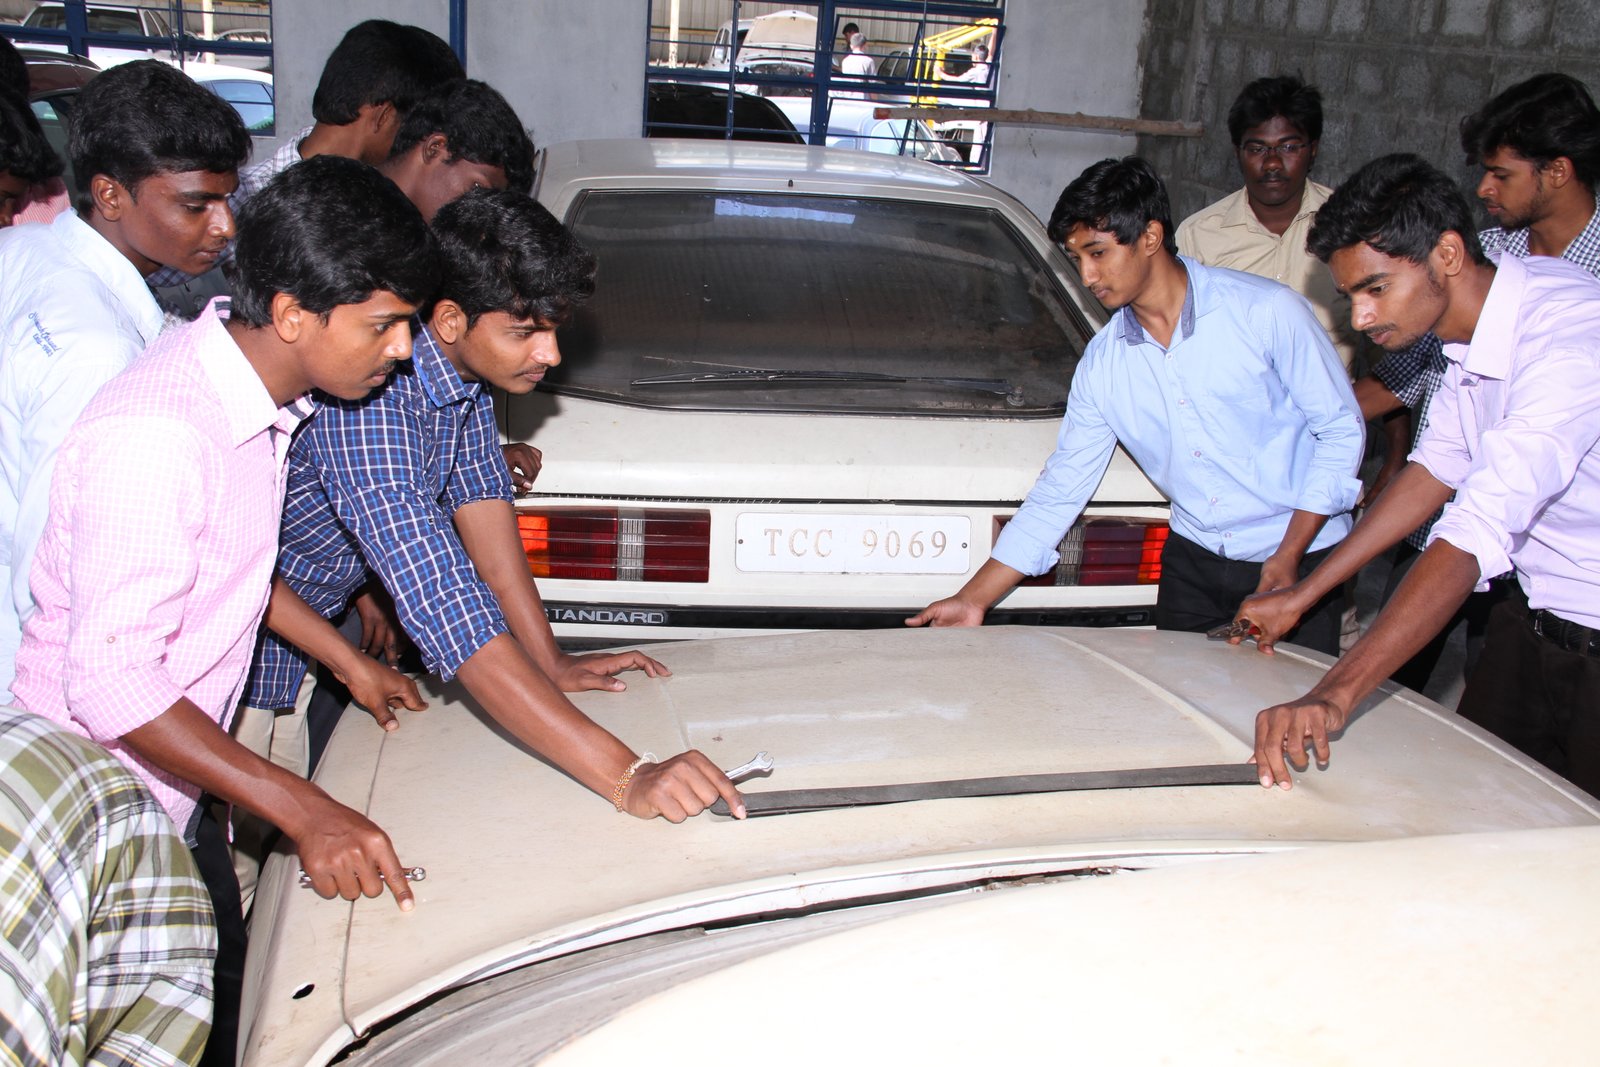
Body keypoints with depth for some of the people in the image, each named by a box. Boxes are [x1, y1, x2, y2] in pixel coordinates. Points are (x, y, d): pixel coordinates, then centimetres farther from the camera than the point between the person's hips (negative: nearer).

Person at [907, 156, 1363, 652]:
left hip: (1297, 561, -3)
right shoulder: (1101, 364, -1)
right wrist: (973, 599, -3)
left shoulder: (1267, 311, -13)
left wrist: (1288, 557, -15)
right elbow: (1058, 492, 2)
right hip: (1193, 561, 3)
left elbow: (1341, 429, -7)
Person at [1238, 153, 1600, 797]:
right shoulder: (1468, 327, -3)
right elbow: (1437, 470, 8)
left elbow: (1480, 533, -40)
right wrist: (1300, 596, 7)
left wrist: (1334, 696, -48)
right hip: (1534, 619, 7)